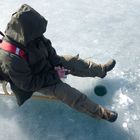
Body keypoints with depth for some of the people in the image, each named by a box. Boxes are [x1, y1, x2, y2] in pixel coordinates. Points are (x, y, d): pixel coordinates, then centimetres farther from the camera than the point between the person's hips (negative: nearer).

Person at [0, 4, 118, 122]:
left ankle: (101, 70, 22)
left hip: (46, 63, 7)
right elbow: (28, 84, -28)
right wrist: (54, 75, -24)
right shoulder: (12, 59, -38)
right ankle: (100, 112, -12)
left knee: (73, 61, 1)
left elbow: (48, 47, -1)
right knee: (64, 90, -21)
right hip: (34, 83, -7)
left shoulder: (27, 36, -19)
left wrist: (56, 64, -13)